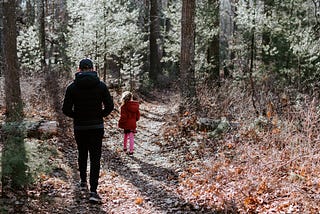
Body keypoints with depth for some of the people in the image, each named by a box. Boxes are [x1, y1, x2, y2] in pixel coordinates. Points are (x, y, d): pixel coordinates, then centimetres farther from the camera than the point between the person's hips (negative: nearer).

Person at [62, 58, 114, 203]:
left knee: (82, 154, 22)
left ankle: (83, 182, 34)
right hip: (97, 127, -1)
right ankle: (93, 191, -10)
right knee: (95, 158, -2)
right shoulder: (101, 85, -4)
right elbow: (109, 106, -6)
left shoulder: (72, 87, -4)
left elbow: (66, 109, -7)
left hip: (79, 127, 1)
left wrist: (77, 116, 11)